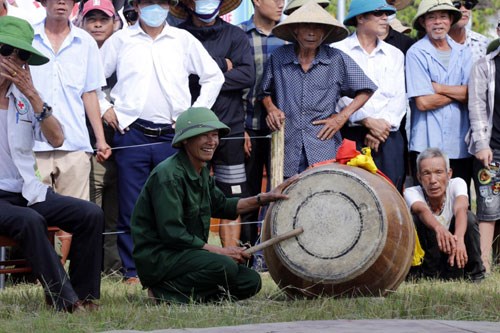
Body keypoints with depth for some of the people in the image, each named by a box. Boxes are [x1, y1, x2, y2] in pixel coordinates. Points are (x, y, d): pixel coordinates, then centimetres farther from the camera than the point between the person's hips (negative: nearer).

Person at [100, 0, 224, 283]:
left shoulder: (183, 40, 9)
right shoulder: (121, 40, 8)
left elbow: (214, 77, 15)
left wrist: (196, 113, 8)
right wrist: (104, 110, 4)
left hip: (173, 135, 1)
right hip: (132, 134, -1)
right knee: (131, 207, -2)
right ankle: (132, 270, 3)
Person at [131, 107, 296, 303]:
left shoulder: (202, 173, 11)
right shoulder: (168, 175, -19)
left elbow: (221, 206, 27)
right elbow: (172, 233, -23)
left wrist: (264, 199, 16)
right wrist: (220, 251, -18)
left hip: (188, 253, 9)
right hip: (157, 256, -9)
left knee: (251, 281, 0)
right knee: (224, 266, -30)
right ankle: (166, 292, -13)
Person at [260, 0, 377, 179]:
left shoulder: (337, 59, 3)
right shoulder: (278, 58, 7)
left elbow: (365, 90, 10)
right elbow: (266, 92, 22)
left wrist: (342, 117, 1)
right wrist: (271, 108, 2)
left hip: (325, 151, -1)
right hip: (287, 151, 1)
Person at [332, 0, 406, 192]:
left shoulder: (395, 55, 18)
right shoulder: (338, 52, 4)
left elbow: (399, 98, 10)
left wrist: (384, 124, -6)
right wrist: (368, 121, -12)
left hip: (388, 136, 4)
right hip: (350, 135, -4)